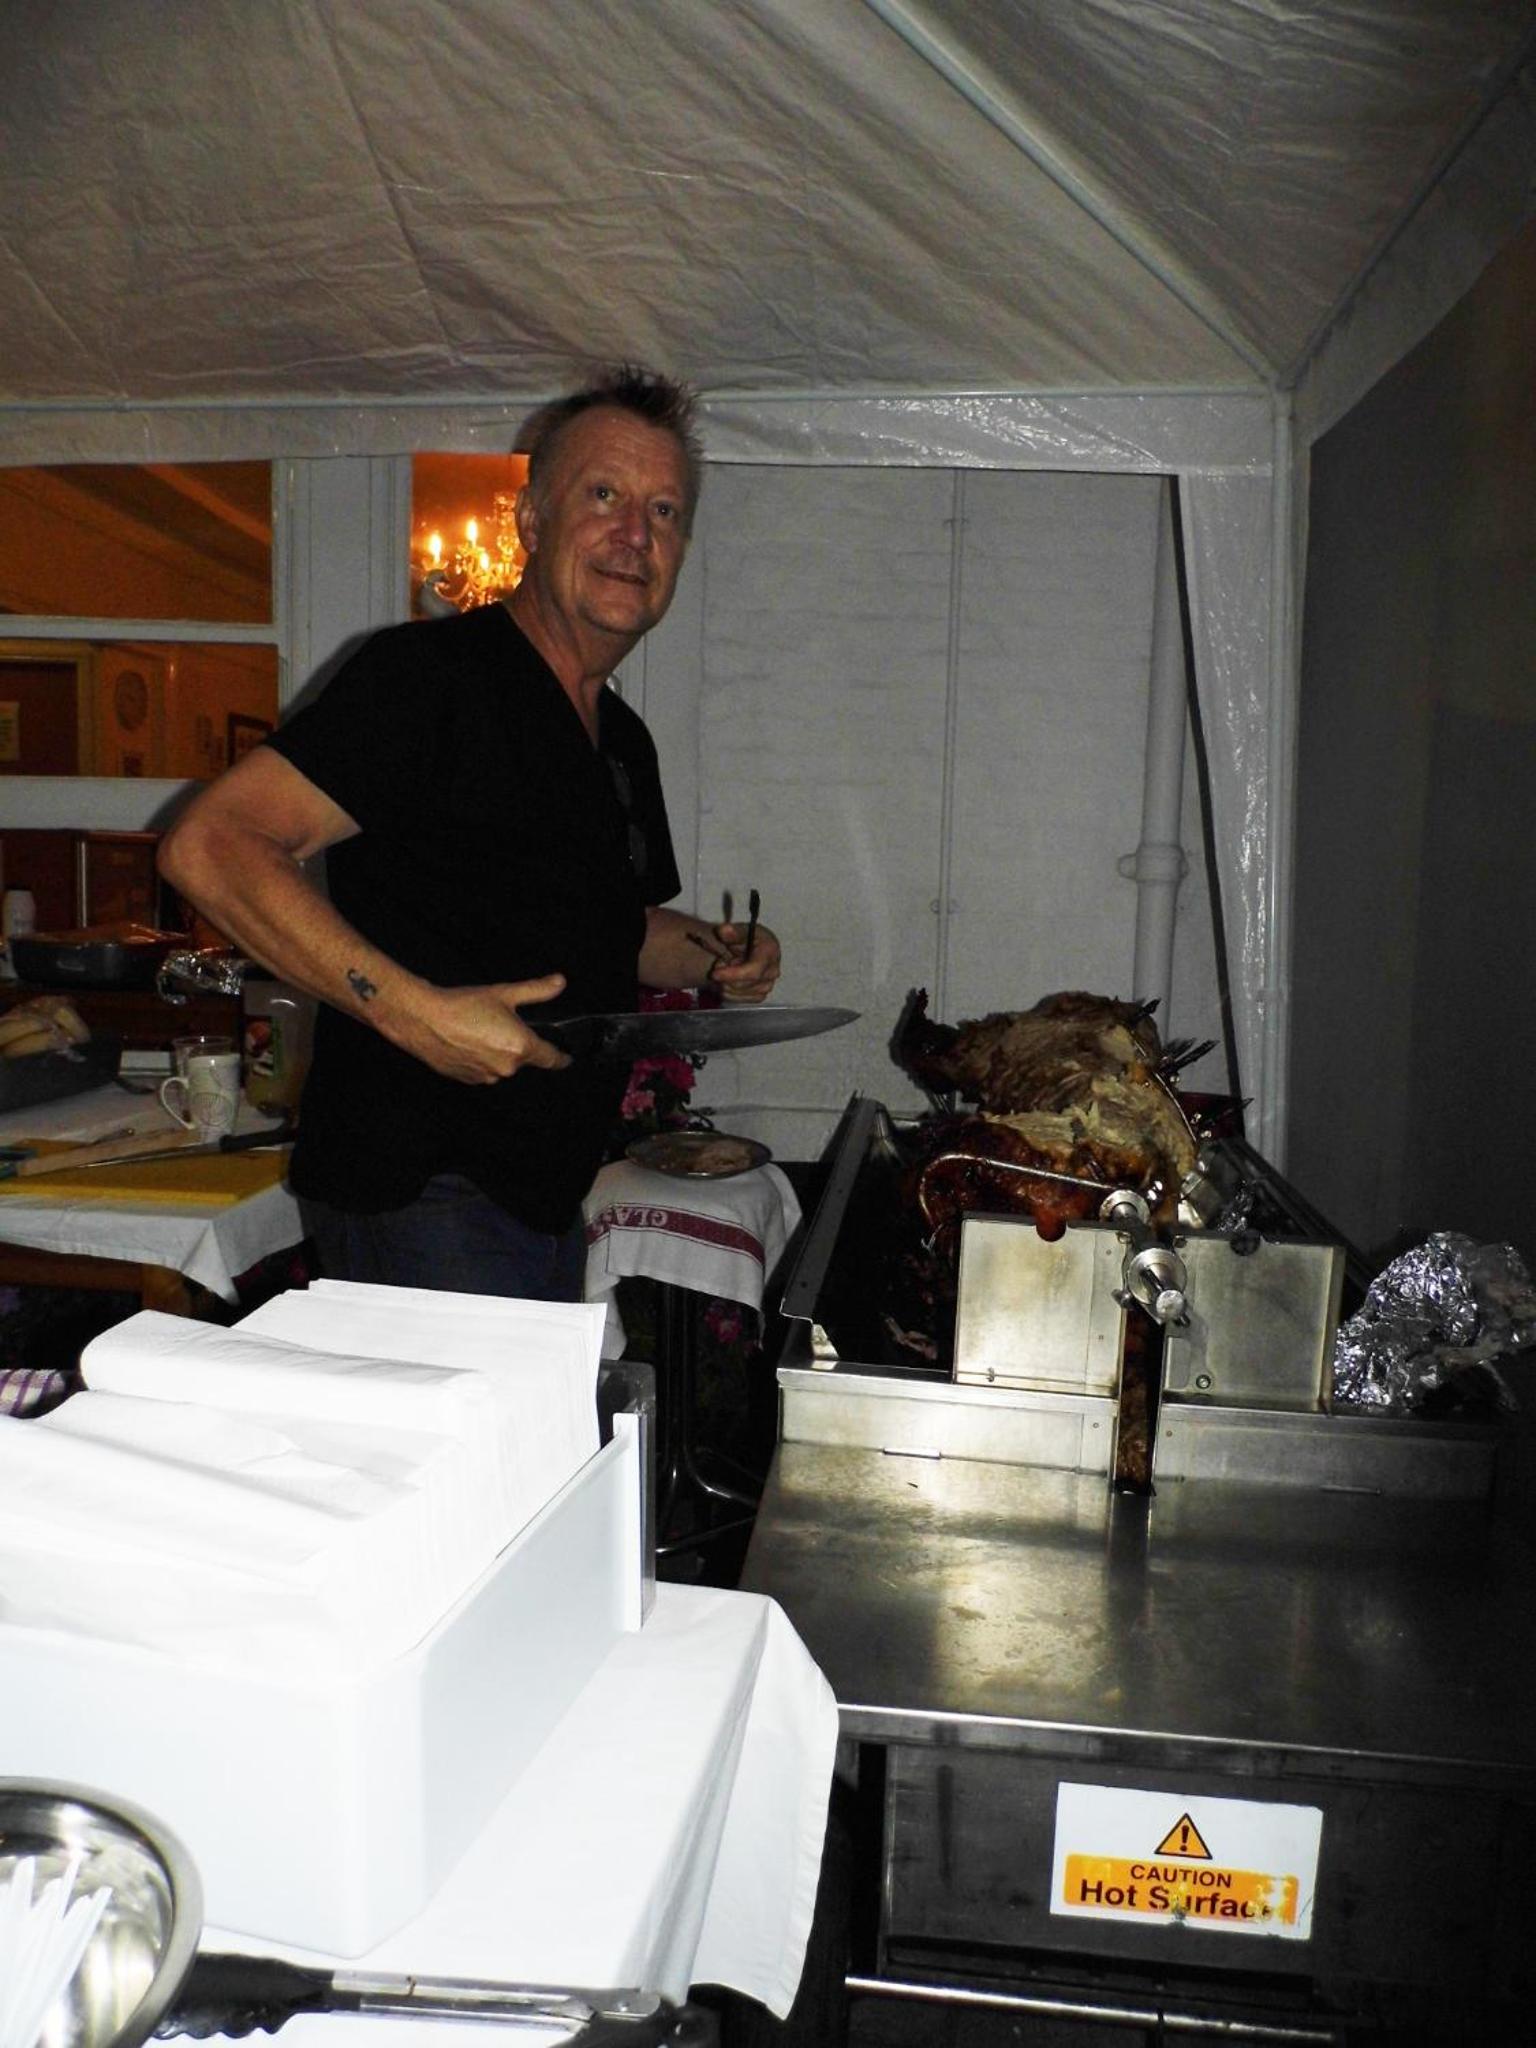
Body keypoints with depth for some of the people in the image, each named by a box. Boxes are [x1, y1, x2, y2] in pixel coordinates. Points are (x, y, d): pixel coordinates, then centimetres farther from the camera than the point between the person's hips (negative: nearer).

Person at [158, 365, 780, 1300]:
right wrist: (411, 1009, -30)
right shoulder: (430, 674, -14)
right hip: (421, 1195, -8)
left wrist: (713, 955, 6)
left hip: (549, 1195, 9)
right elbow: (211, 846, -22)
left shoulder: (625, 742, 13)